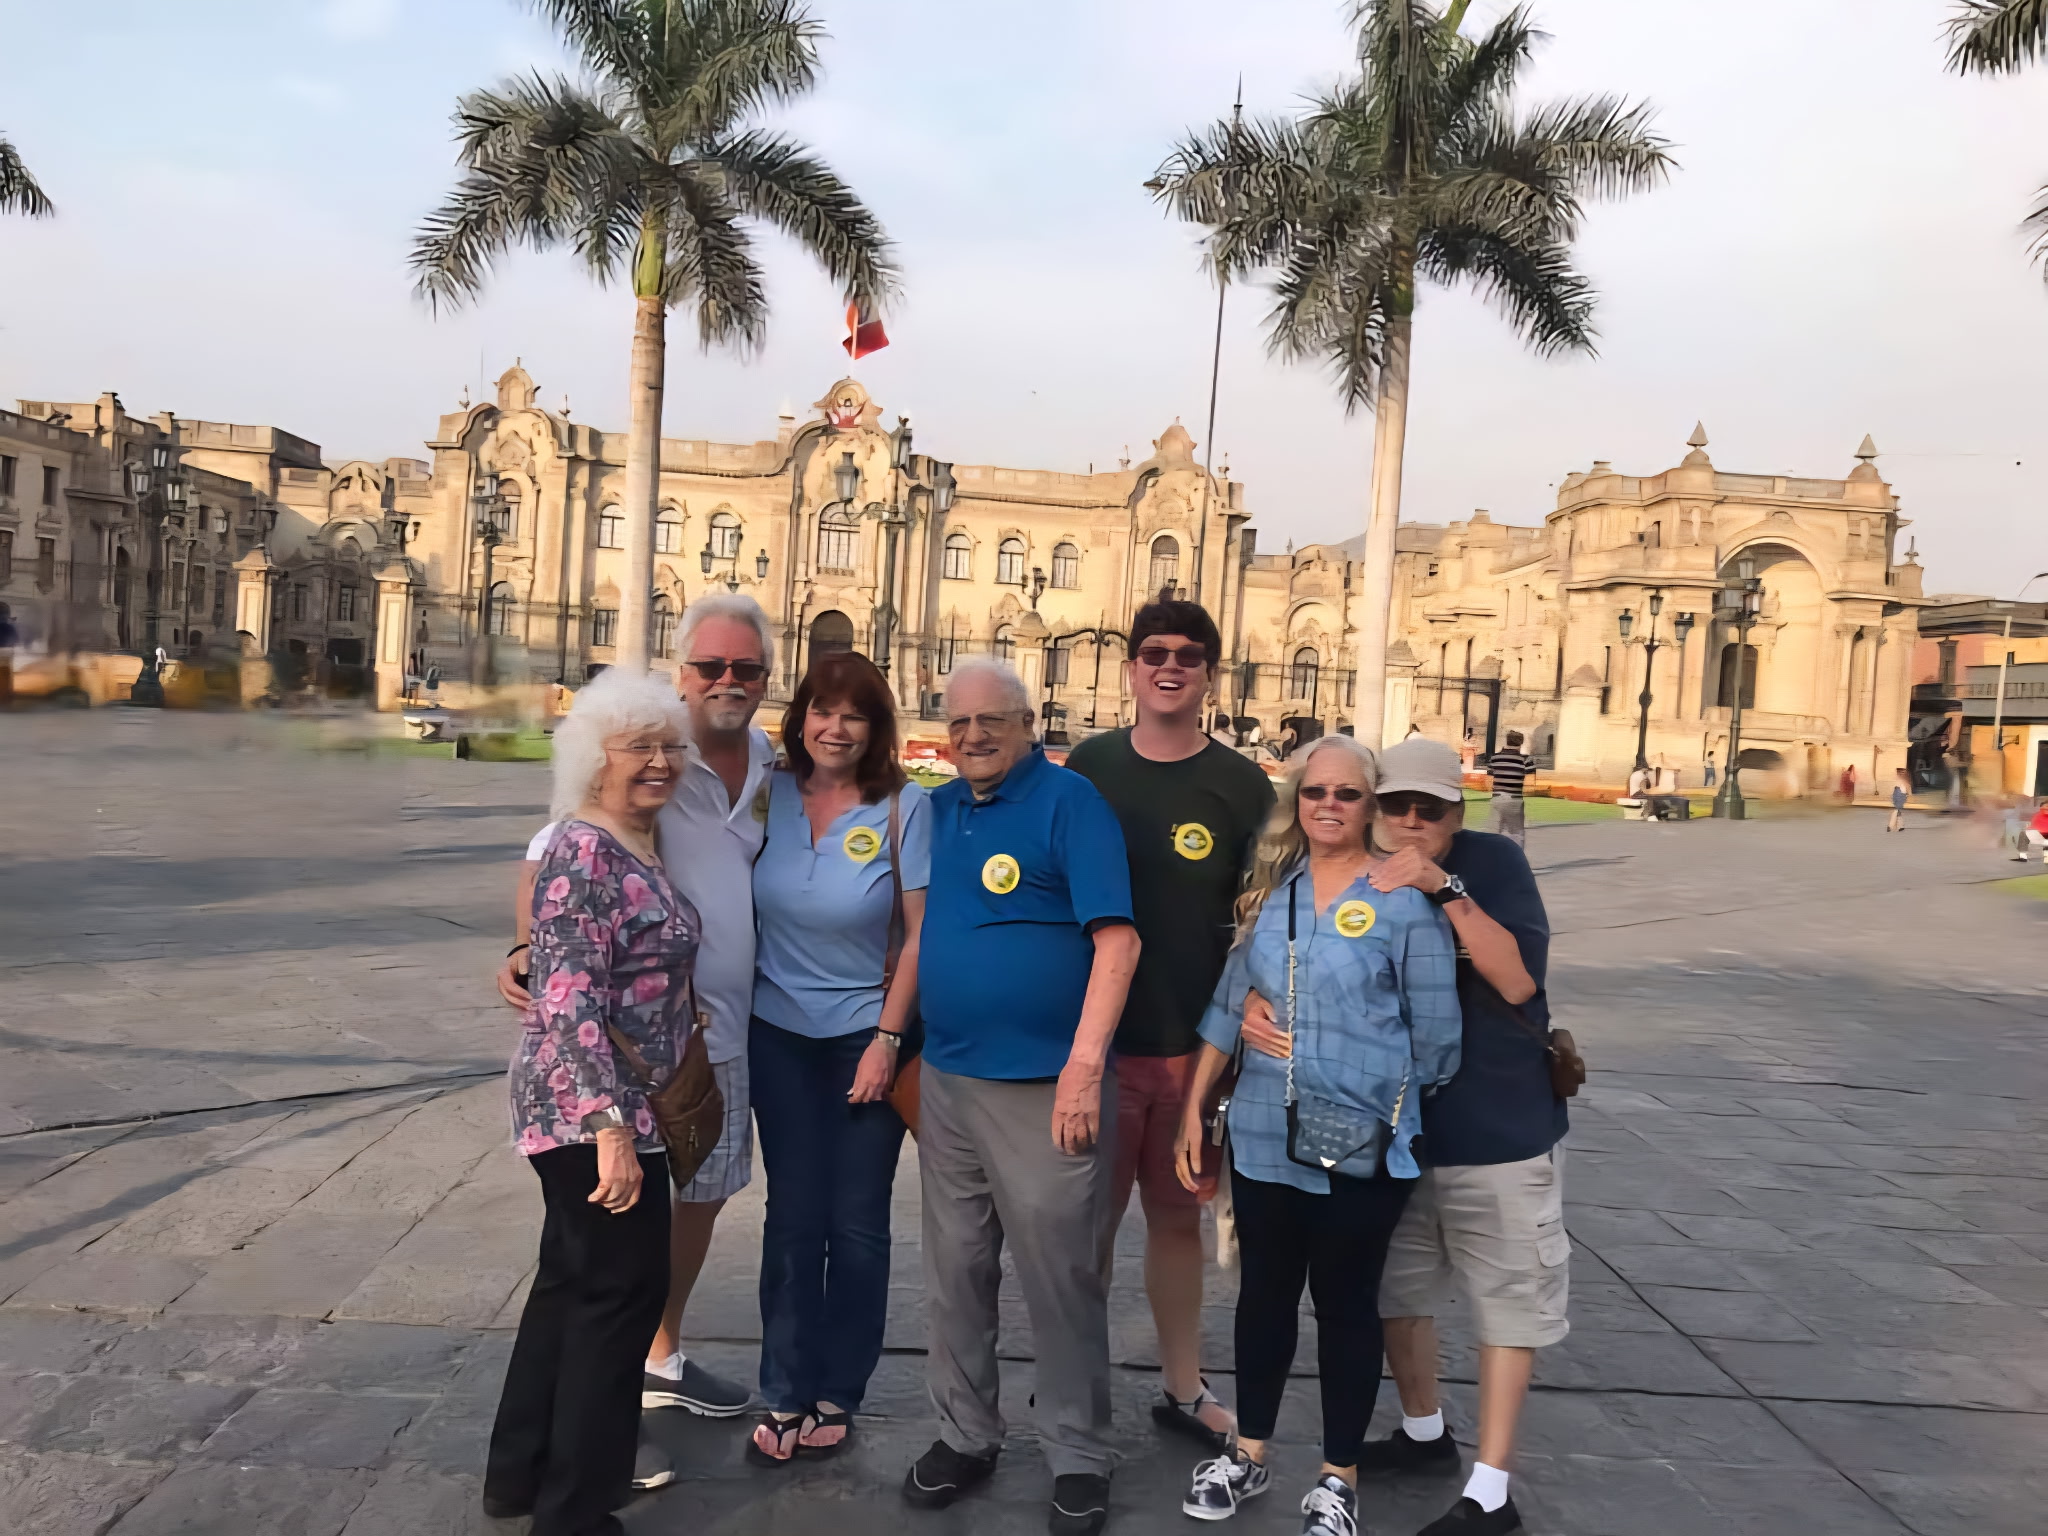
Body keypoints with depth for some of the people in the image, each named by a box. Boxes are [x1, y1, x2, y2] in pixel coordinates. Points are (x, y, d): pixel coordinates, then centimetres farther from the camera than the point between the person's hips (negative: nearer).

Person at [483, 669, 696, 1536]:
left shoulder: (642, 844, 9)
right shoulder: (584, 849, -19)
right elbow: (569, 1000, -25)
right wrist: (611, 1125, -29)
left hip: (617, 1102, 9)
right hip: (591, 1107, -9)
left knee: (573, 1281, 18)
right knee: (622, 1291, 1)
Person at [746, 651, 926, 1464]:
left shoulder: (904, 807, -11)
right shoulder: (769, 794, -3)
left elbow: (923, 932, -9)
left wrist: (887, 1039, -11)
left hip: (865, 1035, -2)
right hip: (778, 1035, 2)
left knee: (856, 1223, 7)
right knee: (793, 1217, 10)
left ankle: (837, 1396, 25)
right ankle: (786, 1396, 24)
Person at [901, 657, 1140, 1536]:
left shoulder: (1069, 801, -9)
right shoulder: (937, 810, 10)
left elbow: (1116, 939, -16)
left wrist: (1085, 1064, -23)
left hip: (1045, 1087, -6)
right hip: (947, 1080, 6)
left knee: (1059, 1276, 5)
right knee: (955, 1273, 15)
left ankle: (1079, 1459, 23)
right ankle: (965, 1435, 33)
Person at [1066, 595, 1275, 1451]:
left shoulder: (1243, 787, -3)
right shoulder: (1089, 766, 1)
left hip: (1197, 1043, 0)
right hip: (1093, 1035, 0)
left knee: (1178, 1215, 14)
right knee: (1092, 1215, 10)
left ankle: (1182, 1387, 30)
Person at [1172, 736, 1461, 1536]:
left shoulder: (1406, 899, -9)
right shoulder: (1270, 889, 4)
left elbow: (1436, 1033, -3)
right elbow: (1227, 1004, 9)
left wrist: (1399, 1107, 7)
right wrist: (1194, 1108, 8)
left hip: (1363, 1144, -4)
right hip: (1264, 1133, 4)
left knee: (1346, 1304, 11)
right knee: (1264, 1293, 17)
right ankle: (1249, 1454, 35)